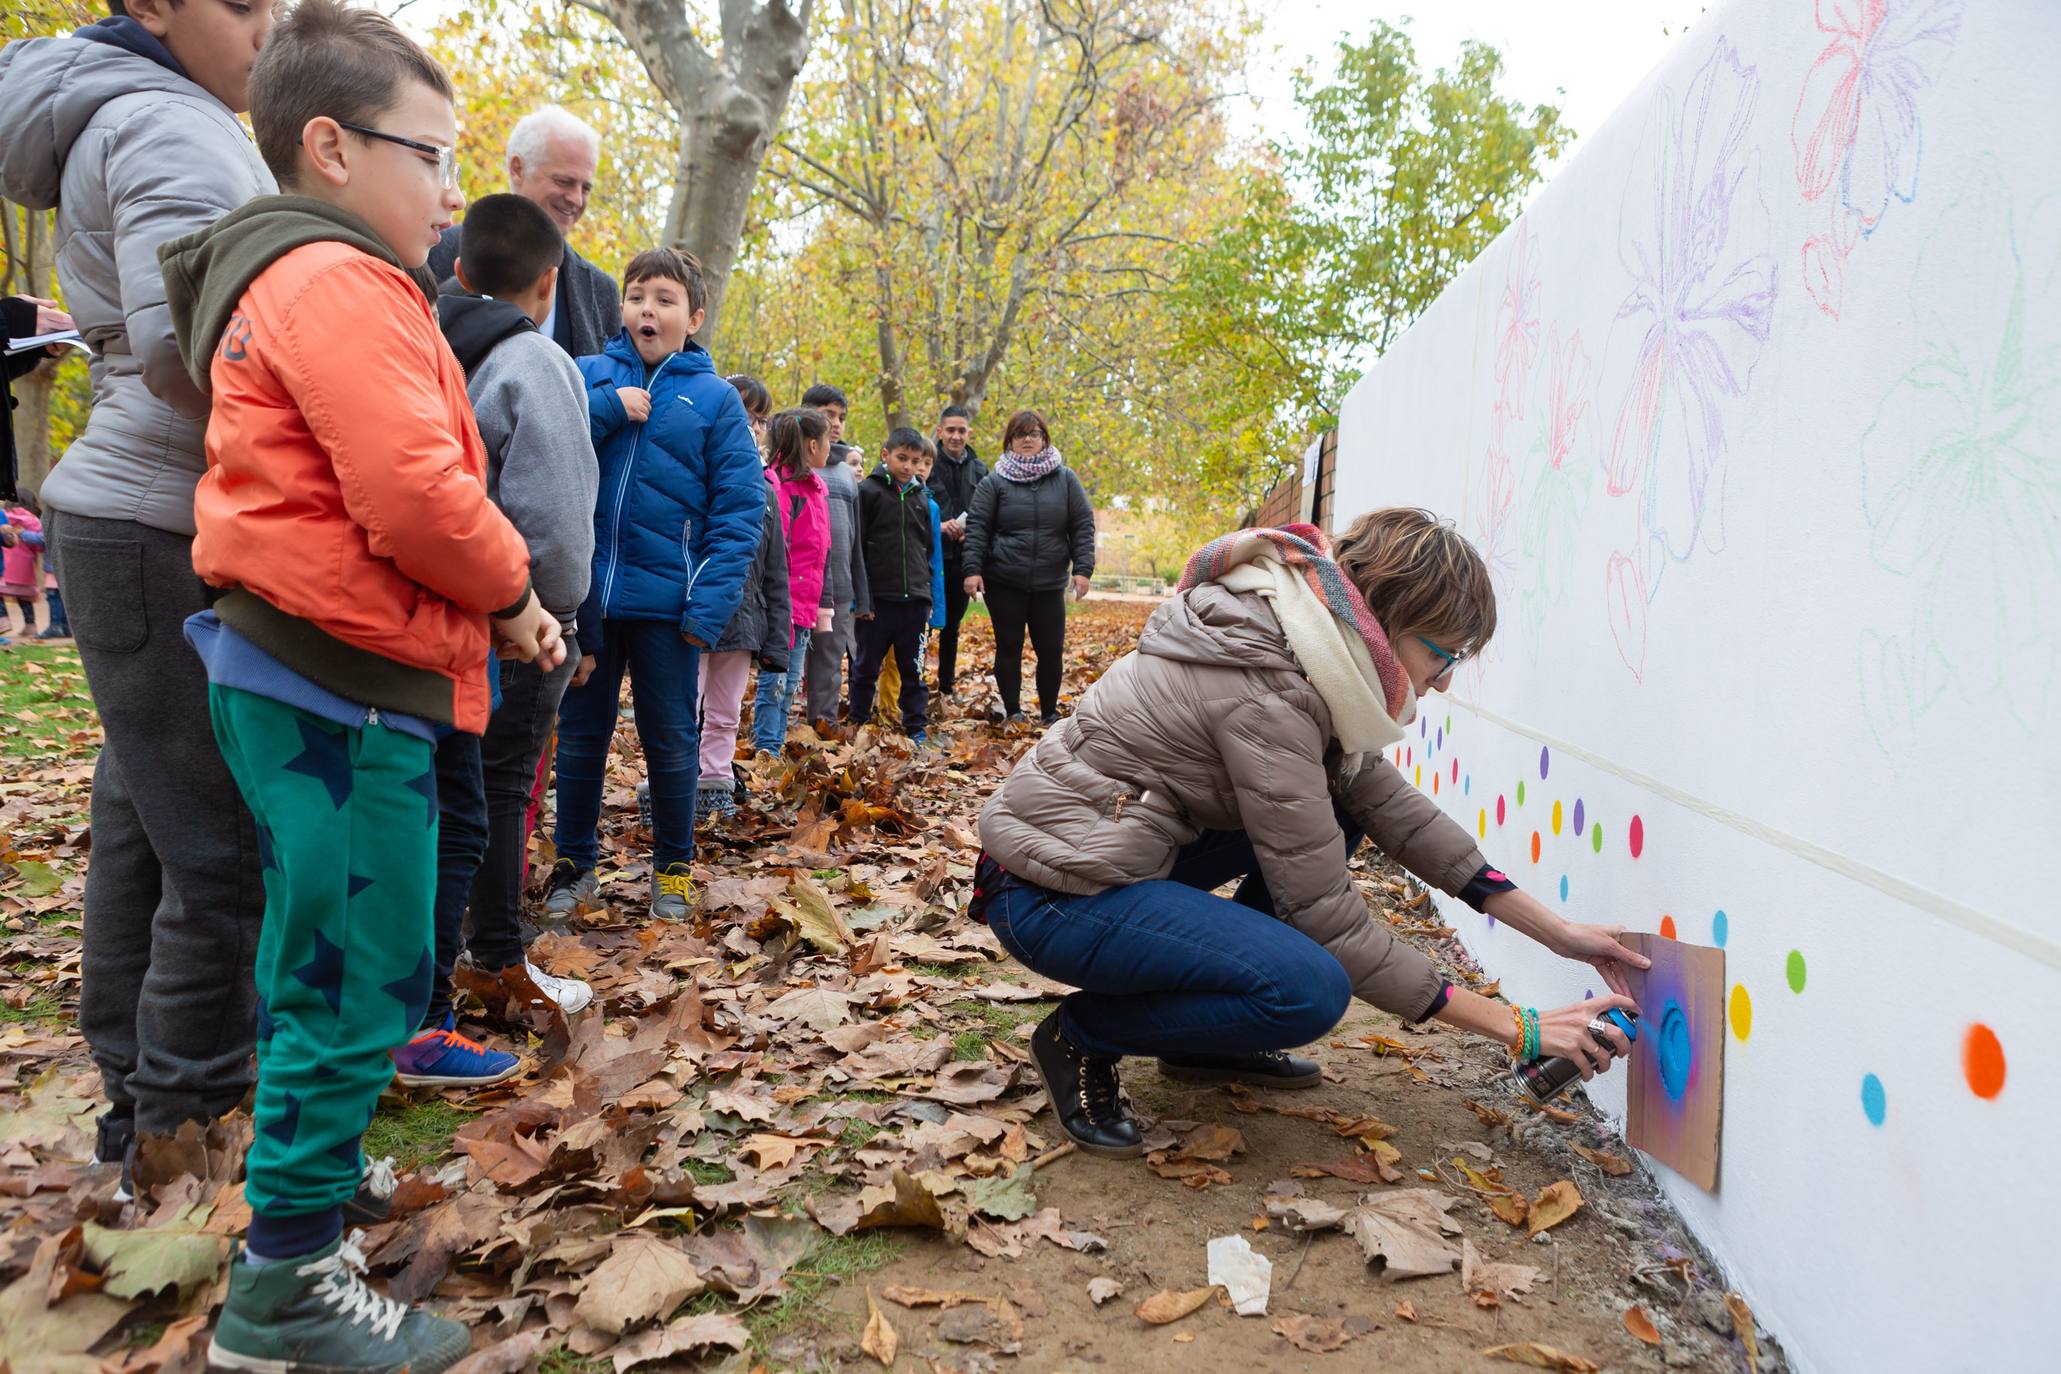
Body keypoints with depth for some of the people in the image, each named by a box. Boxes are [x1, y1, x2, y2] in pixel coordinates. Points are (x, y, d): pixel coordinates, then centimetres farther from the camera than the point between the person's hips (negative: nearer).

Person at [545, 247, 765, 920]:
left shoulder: (715, 398, -1)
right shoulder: (587, 376, 4)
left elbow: (739, 509, -6)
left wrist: (710, 604, -15)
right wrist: (606, 410, -16)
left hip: (667, 603, -2)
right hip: (587, 595, 2)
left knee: (671, 742, 10)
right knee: (579, 736, 13)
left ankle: (673, 869, 27)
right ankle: (574, 863, 30)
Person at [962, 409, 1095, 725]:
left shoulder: (1065, 480, 6)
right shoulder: (994, 482, 2)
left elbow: (1083, 527, 4)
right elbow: (976, 528, -1)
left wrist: (1082, 569, -5)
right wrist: (972, 569, -11)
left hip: (1050, 585, 1)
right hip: (1003, 583, -1)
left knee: (1051, 650, 3)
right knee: (1009, 648, 4)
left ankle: (1050, 713, 21)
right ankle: (1012, 713, 17)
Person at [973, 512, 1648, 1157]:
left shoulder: (1306, 651, 2)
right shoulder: (1264, 689, -25)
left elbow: (1391, 804, 5)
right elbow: (1325, 913, -22)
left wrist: (1558, 932, 2)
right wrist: (1515, 1027, -16)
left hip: (1127, 851, 10)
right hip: (1053, 892, -10)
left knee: (1339, 812, 7)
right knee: (1311, 988, -24)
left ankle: (1206, 1038, 12)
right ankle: (1081, 1037, -2)